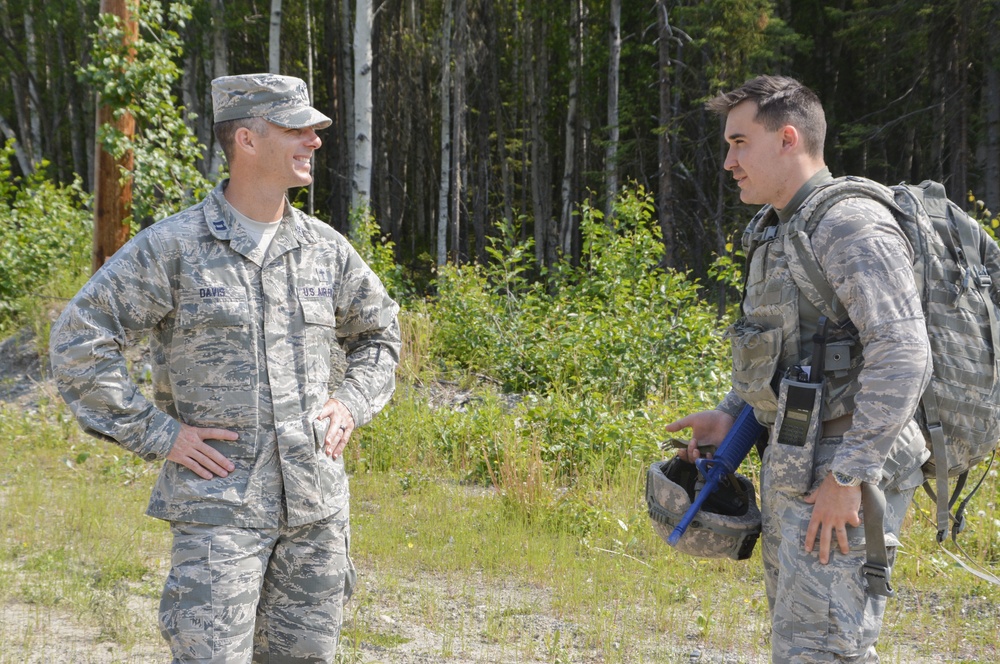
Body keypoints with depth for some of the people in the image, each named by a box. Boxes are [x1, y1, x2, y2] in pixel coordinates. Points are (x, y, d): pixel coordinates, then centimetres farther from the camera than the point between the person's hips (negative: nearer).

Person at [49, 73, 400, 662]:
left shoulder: (326, 248, 8)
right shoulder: (172, 248, -7)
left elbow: (380, 330, 26)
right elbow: (79, 342, -7)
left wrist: (353, 405, 9)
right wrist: (155, 434, -10)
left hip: (316, 503, 5)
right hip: (218, 504, -5)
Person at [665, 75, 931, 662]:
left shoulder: (852, 228, -15)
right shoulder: (780, 231, 17)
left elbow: (902, 357, -24)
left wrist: (849, 477, -25)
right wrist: (731, 414, 14)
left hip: (842, 481, -10)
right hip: (794, 469, 10)